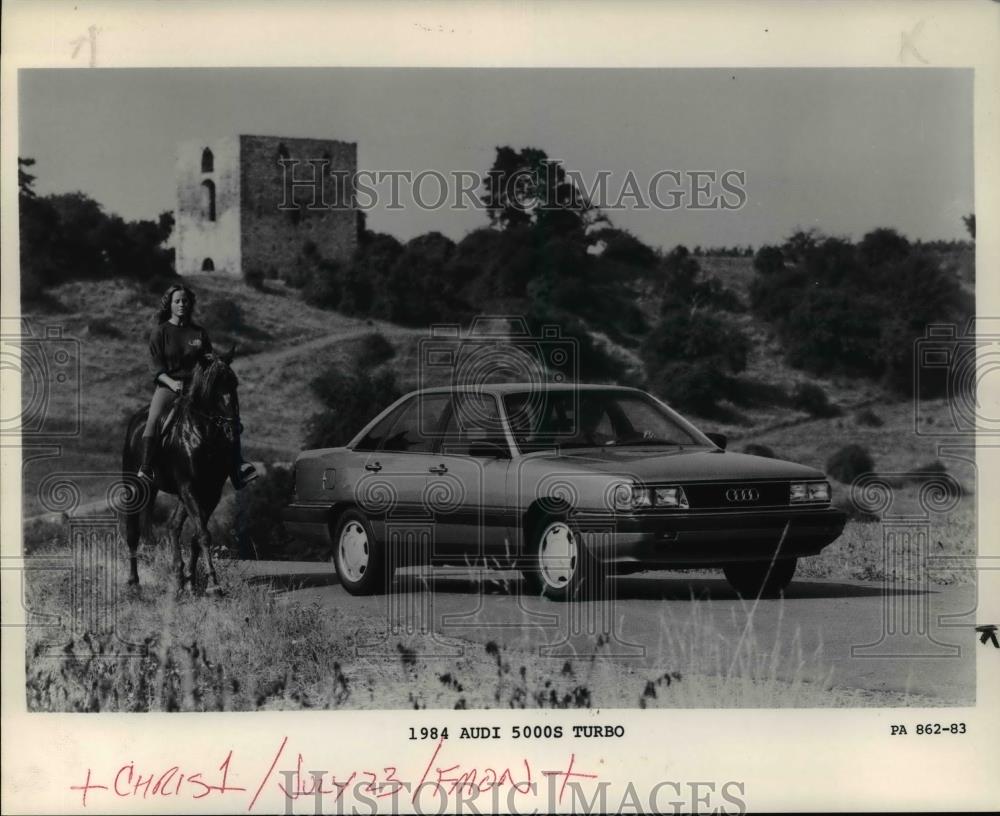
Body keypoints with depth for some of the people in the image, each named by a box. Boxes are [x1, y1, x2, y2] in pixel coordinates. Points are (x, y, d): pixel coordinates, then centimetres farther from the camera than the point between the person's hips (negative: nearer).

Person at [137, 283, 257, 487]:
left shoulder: (199, 333, 15)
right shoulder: (160, 333, 6)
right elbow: (158, 369, -1)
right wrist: (172, 383, -19)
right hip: (168, 385, -2)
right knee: (153, 418, -31)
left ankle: (238, 468, -24)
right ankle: (145, 471, -33)